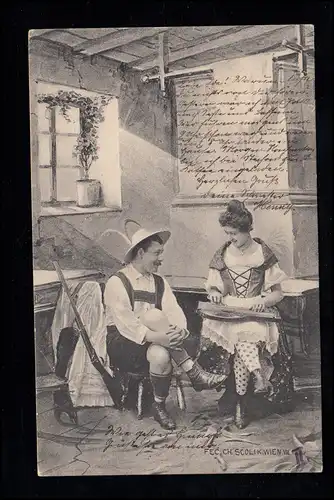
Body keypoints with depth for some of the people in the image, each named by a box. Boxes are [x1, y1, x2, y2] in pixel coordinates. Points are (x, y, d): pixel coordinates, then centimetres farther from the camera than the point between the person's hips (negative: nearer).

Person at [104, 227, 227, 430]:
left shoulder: (159, 282, 10)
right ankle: (196, 374, -25)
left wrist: (180, 329, -30)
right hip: (121, 343, -5)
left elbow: (173, 310, -5)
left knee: (161, 355, -30)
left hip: (152, 343, 5)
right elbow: (125, 323, -22)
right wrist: (156, 337, -37)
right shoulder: (117, 282, -10)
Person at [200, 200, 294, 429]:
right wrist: (214, 293, -4)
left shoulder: (264, 254, 5)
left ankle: (241, 402, -25)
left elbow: (278, 293, 6)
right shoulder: (221, 255, 10)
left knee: (244, 332, -32)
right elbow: (212, 288, 19)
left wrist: (263, 301, -15)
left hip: (257, 313, -2)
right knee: (240, 332, -33)